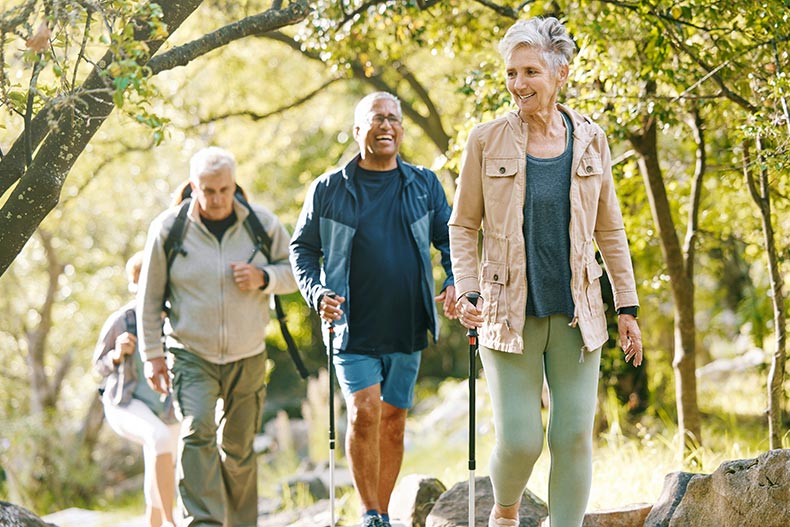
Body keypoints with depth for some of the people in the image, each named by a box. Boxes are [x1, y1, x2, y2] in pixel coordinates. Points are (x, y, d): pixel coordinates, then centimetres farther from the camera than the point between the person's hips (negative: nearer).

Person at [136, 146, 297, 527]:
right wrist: (152, 354, 0)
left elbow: (295, 271, 7)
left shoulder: (262, 223, -1)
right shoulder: (168, 228, -5)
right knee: (197, 432, -22)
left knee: (238, 447, 9)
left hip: (247, 357, 2)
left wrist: (263, 278, -15)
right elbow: (150, 296, 2)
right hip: (191, 356, -2)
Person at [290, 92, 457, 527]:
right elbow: (303, 249, 9)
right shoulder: (328, 189, 2)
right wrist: (317, 293, -8)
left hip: (406, 328, 3)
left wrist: (455, 283, -5)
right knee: (364, 412, -16)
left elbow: (450, 241, 14)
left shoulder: (424, 185, 8)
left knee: (393, 420, 9)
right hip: (353, 329, -2)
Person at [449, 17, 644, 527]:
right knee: (519, 440, -5)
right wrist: (466, 292, -8)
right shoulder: (487, 141, -3)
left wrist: (627, 307, 8)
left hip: (576, 313, 2)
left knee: (574, 436, -1)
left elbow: (610, 230, 10)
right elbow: (463, 226, 4)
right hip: (510, 314, -2)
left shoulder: (590, 141, 3)